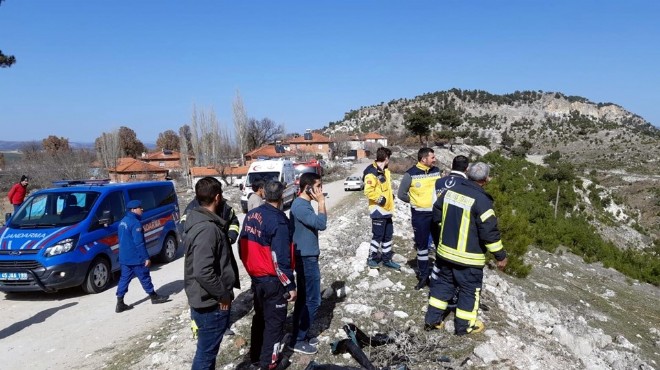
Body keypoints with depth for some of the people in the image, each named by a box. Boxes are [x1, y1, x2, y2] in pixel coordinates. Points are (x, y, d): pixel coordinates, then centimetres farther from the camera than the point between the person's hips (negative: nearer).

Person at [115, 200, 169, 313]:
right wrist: (146, 257, -18)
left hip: (124, 257, 9)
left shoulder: (123, 222, 13)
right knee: (144, 278, 5)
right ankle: (154, 297, 18)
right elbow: (139, 242, -22)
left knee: (124, 278, 9)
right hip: (135, 258, -9)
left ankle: (120, 304, 8)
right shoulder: (135, 223, -18)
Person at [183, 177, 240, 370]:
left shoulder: (197, 220, 7)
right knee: (206, 352, 6)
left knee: (207, 350, 24)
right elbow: (203, 272, -31)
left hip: (204, 299, 10)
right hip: (211, 303, -10)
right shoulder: (207, 228, -25)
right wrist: (222, 294, -19)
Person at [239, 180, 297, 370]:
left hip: (256, 277, 8)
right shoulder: (278, 220, -22)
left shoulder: (251, 215, 1)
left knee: (260, 316, 22)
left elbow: (243, 247, 9)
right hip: (272, 280, -8)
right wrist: (290, 285, -13)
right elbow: (281, 259, -22)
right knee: (274, 321, 8)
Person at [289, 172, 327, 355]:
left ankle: (299, 336, 27)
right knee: (313, 300, -2)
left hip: (305, 257, 10)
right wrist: (321, 202, -20)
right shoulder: (300, 206, -21)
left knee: (303, 298, 16)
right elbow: (321, 224, -27)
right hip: (306, 259, -10)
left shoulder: (303, 204, 10)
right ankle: (298, 340, 9)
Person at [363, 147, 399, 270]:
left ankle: (387, 259, 25)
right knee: (378, 235, -1)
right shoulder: (372, 172, -18)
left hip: (386, 209, 9)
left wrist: (390, 196, 15)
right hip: (378, 210, -9)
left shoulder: (385, 170, 13)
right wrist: (379, 199, -18)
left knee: (388, 235, 14)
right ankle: (371, 258, 14)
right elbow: (368, 191, -25)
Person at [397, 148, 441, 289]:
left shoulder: (436, 171, 0)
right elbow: (401, 194, -2)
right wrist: (415, 202, 0)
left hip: (437, 213, 3)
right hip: (420, 214, -3)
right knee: (422, 245, 9)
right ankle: (423, 275, 22)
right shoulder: (411, 174, -12)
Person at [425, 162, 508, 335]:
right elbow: (489, 231, -19)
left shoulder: (450, 190, 0)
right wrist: (500, 256, -8)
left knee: (443, 284, 19)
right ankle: (464, 325, 24)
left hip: (445, 251, 6)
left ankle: (432, 319, 25)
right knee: (470, 290, 12)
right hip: (468, 257, -6)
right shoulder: (481, 200, -21)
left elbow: (437, 214, 12)